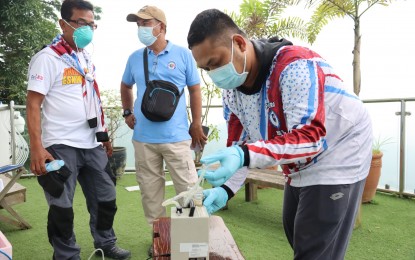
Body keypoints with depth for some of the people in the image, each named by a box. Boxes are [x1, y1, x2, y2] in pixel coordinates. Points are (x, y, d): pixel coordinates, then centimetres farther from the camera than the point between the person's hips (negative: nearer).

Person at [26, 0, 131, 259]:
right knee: (62, 206, 5)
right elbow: (33, 104, -13)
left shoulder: (86, 57, 13)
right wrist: (36, 147, -21)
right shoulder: (48, 58, -9)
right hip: (61, 146, -7)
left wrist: (104, 135, 19)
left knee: (106, 197, 15)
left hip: (91, 144, 7)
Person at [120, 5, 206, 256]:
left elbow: (195, 90, 4)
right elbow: (126, 86, 25)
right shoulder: (135, 58, 9)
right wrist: (128, 112, 12)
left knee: (188, 187, 2)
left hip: (176, 136, -3)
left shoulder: (183, 54, -1)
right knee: (150, 189, 11)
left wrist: (197, 125, 1)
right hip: (143, 138, 4)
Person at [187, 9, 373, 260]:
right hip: (299, 166, 8)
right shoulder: (232, 89, -7)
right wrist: (225, 189, -17)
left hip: (338, 156, -7)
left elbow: (311, 137, -37)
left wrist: (245, 155, -49)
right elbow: (239, 146, -2)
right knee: (295, 233, 21)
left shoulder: (294, 65, -31)